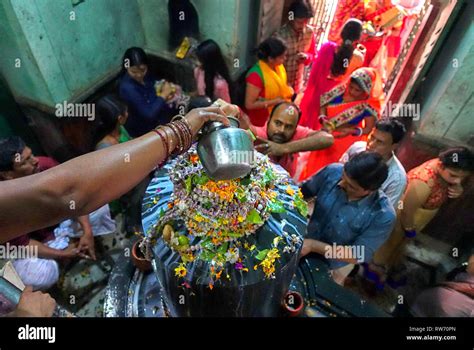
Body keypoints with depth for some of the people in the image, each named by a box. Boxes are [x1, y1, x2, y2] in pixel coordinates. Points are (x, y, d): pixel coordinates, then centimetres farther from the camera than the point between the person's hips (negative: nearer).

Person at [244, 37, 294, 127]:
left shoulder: (279, 66, -4)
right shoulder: (256, 75, -28)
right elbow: (249, 104, -25)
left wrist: (288, 90, -6)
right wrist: (275, 102, -24)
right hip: (261, 123, -7)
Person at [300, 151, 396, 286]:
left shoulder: (383, 215, -32)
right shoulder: (333, 171, -25)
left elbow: (358, 256, -24)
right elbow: (302, 191, -9)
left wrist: (313, 245, -31)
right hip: (307, 238, 3)